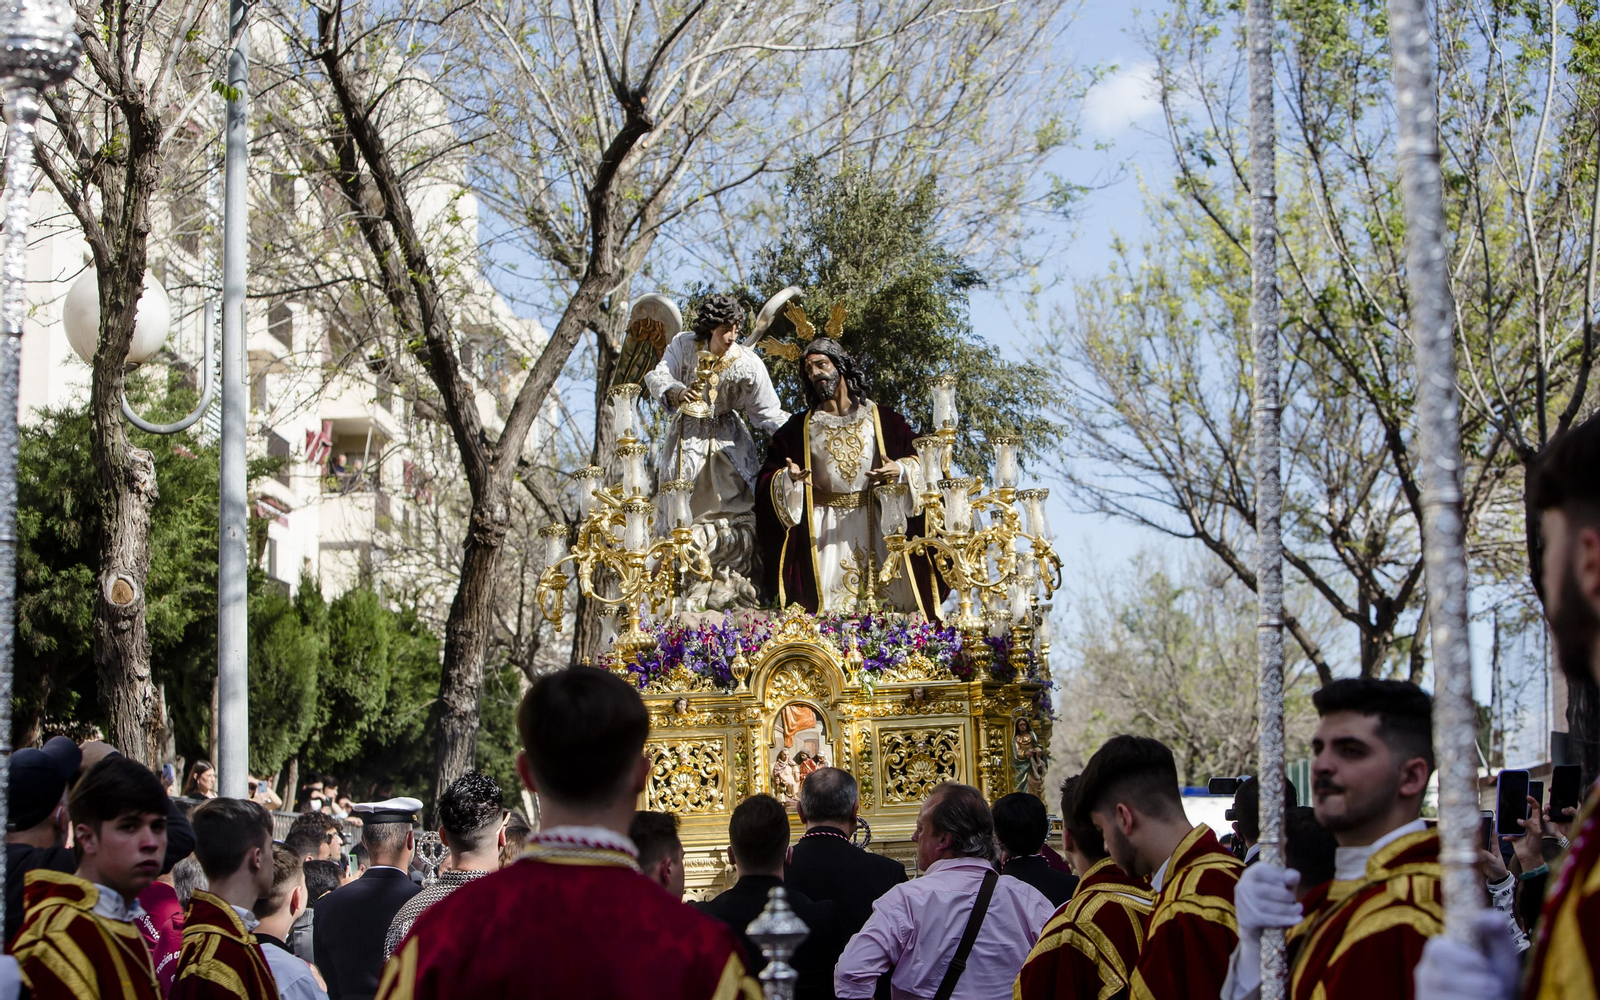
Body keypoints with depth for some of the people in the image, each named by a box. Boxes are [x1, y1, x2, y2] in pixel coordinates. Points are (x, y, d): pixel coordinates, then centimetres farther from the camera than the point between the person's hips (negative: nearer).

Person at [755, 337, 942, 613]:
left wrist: (901, 470, -17)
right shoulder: (799, 427, 9)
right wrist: (789, 477, -15)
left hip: (878, 524, 0)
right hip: (822, 528, 0)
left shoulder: (882, 419, 6)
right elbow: (770, 475, 5)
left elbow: (921, 458, 3)